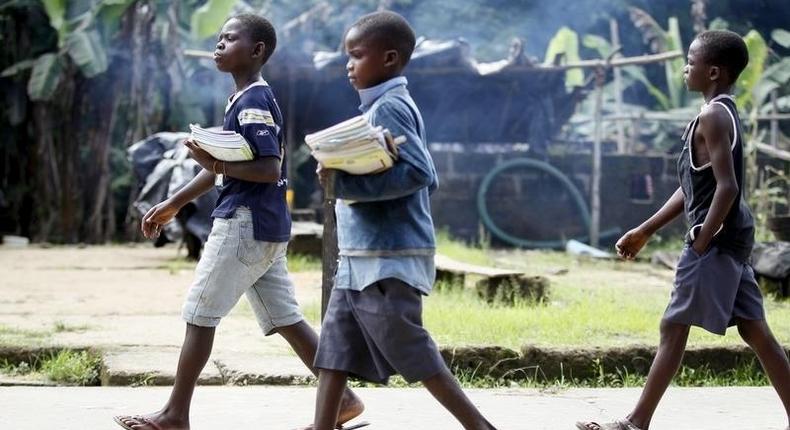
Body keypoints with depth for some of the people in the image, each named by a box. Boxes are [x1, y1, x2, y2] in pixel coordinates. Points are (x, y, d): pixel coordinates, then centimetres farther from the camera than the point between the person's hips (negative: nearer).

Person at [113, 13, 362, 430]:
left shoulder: (254, 102, -14)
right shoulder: (244, 100, 17)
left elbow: (271, 169, -22)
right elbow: (226, 165, 23)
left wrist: (217, 165, -21)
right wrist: (173, 204, 24)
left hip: (245, 223, -10)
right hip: (264, 226, 10)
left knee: (199, 315, -2)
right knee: (284, 319, 10)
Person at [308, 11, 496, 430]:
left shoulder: (388, 107, -13)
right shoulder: (386, 106, 16)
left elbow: (418, 172, -25)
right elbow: (429, 177, 17)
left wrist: (344, 184, -22)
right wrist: (342, 179, 10)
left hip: (388, 260, -10)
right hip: (361, 258, 10)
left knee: (412, 353, -5)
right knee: (334, 347, 9)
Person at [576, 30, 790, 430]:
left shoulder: (712, 117, -14)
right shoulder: (723, 113, 17)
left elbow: (727, 187, -23)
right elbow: (692, 188, 21)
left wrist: (701, 243, -19)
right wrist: (645, 231, 22)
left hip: (715, 239, -10)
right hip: (732, 237, 10)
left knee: (673, 328, -4)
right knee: (754, 330, 8)